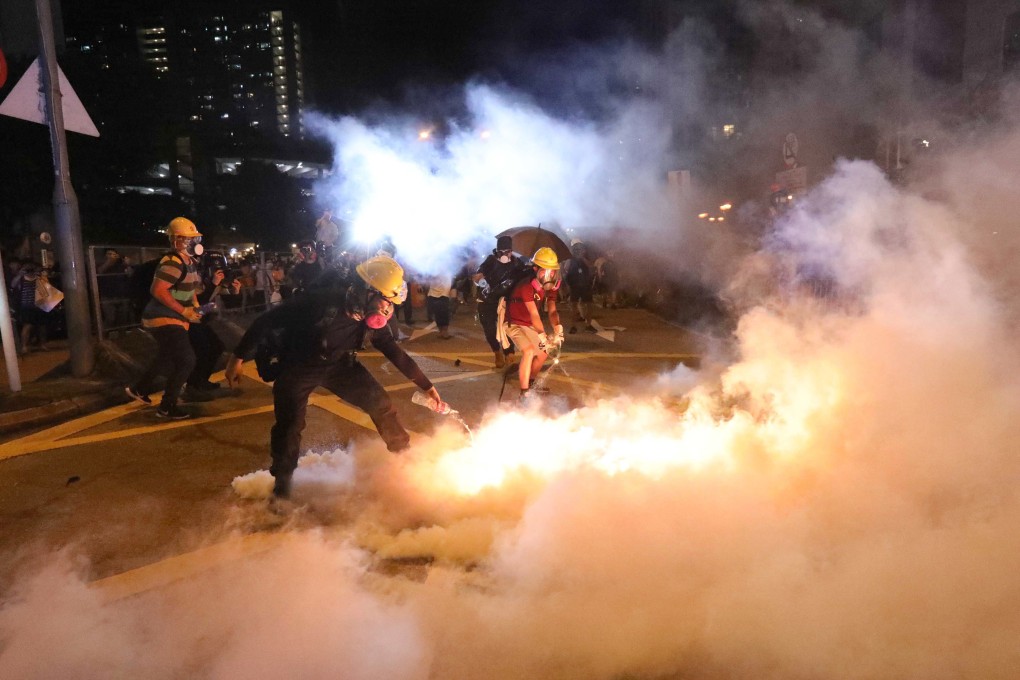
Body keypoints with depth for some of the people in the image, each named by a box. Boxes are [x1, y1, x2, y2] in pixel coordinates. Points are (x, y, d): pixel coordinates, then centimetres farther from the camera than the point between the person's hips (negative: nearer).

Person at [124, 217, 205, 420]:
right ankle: (167, 407, 1)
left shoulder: (188, 261, 9)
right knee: (186, 360, -10)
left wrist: (194, 302, 6)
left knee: (167, 357, 25)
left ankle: (139, 389, 44)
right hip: (165, 319, -10)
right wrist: (185, 312, -26)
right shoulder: (173, 263, -23)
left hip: (172, 319, 10)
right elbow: (158, 291, -30)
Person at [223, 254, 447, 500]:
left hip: (338, 365, 4)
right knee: (289, 424, -14)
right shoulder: (322, 302, -35)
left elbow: (395, 353, -3)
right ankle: (281, 485, 12)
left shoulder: (373, 322, -18)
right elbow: (267, 321, -26)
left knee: (380, 404, -1)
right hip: (297, 367, -4)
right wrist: (238, 357, -22)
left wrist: (427, 386, 1)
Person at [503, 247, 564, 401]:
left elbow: (552, 310, -16)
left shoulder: (551, 286, -9)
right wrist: (543, 337, -47)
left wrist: (558, 329, -34)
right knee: (529, 350, -27)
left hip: (529, 325, 8)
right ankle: (524, 393, -22)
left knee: (543, 353, 11)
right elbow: (534, 314, -39)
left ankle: (530, 383, 36)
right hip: (514, 323, -8)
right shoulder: (527, 286, -32)